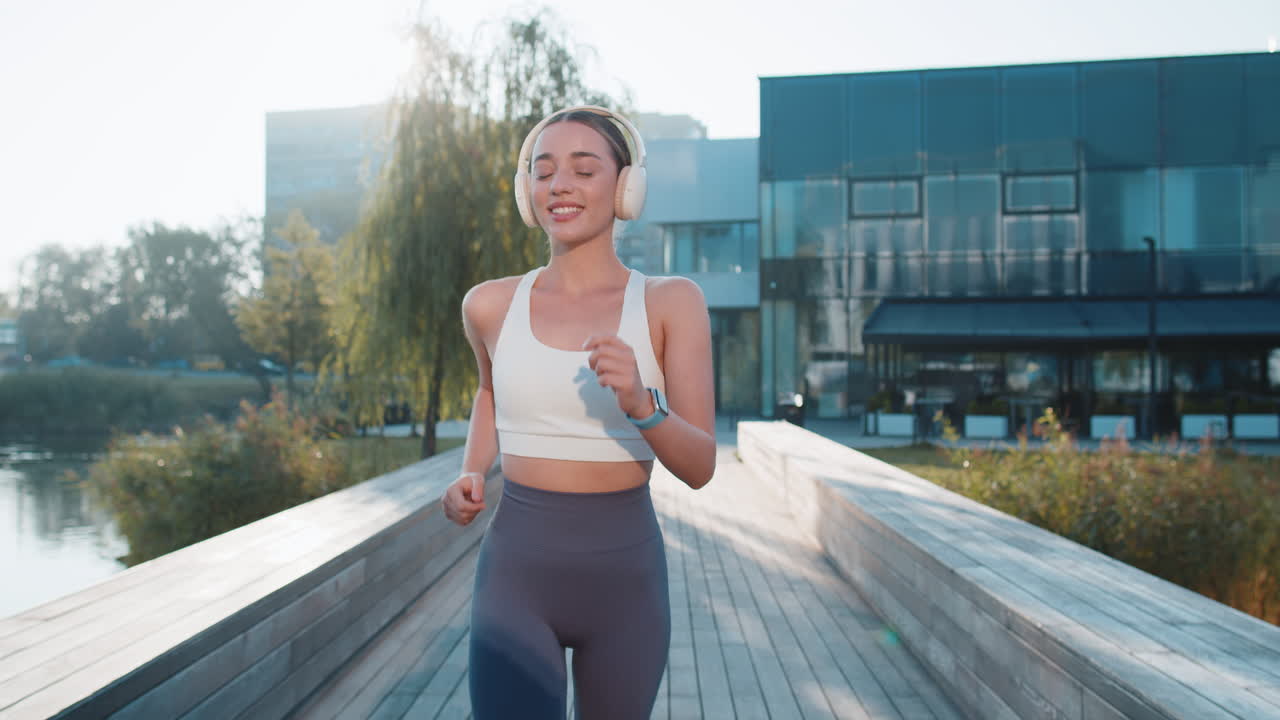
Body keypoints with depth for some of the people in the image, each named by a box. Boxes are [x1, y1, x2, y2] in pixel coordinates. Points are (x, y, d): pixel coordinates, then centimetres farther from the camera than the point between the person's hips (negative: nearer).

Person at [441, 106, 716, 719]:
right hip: (516, 576, 0)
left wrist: (640, 403, -28)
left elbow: (700, 467, -10)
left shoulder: (671, 302, -6)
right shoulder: (490, 305, -1)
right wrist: (470, 474, 5)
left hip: (625, 580, 0)